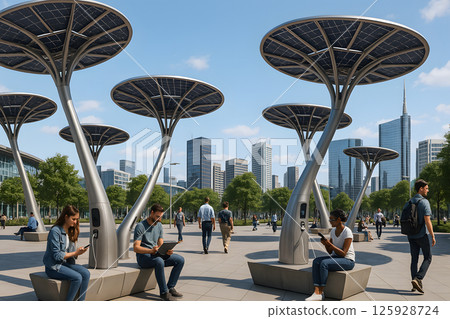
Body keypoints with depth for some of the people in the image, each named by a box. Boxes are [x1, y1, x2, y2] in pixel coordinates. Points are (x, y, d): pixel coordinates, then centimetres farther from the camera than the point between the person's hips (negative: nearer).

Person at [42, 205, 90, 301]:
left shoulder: (71, 231, 9)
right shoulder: (55, 231, -16)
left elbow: (70, 252, 10)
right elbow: (57, 255, -18)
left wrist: (79, 251, -12)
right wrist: (75, 253, -17)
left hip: (66, 263, 7)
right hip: (54, 266, -7)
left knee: (86, 273, -18)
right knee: (77, 277, -27)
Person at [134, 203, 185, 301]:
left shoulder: (159, 226, 11)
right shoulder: (140, 226, -12)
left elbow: (161, 244, 11)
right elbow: (135, 248, -19)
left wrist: (167, 251, -13)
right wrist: (151, 250, -35)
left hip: (156, 255, 7)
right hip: (143, 257, -7)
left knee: (180, 260, -9)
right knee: (159, 261, -39)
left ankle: (170, 288, -6)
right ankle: (164, 292, -23)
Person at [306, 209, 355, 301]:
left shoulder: (347, 232, -15)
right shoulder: (333, 231, 7)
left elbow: (343, 253, -19)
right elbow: (330, 251, 11)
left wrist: (329, 244, -24)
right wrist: (326, 244, -9)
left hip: (348, 260, -7)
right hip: (335, 257, 7)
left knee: (324, 263, -30)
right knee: (316, 261, -19)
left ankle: (321, 293, -20)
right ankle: (316, 292, -28)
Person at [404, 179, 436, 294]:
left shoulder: (408, 203, 10)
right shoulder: (424, 202, -12)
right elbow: (427, 220, -18)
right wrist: (432, 236, -12)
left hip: (411, 236, 6)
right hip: (422, 235, -6)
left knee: (414, 259, 10)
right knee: (427, 258, 7)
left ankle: (415, 284, 10)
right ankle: (418, 279, -9)